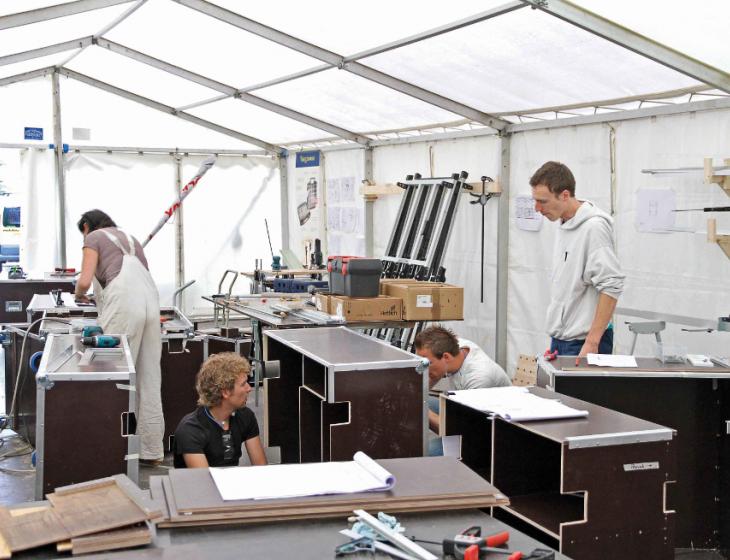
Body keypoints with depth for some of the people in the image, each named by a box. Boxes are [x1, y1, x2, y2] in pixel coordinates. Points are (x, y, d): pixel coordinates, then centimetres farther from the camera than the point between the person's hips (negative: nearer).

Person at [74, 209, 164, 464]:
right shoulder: (129, 237, 31)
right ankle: (152, 451, 10)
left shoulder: (94, 238, 11)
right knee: (149, 380, 6)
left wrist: (79, 294, 21)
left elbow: (85, 281, -1)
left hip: (124, 307, -6)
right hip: (151, 302, 7)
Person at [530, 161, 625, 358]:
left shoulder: (593, 227, -17)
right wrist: (556, 341, 19)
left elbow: (611, 287, -21)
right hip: (560, 339, 9)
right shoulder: (564, 226, 11)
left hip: (583, 342, -9)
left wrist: (592, 342, -23)